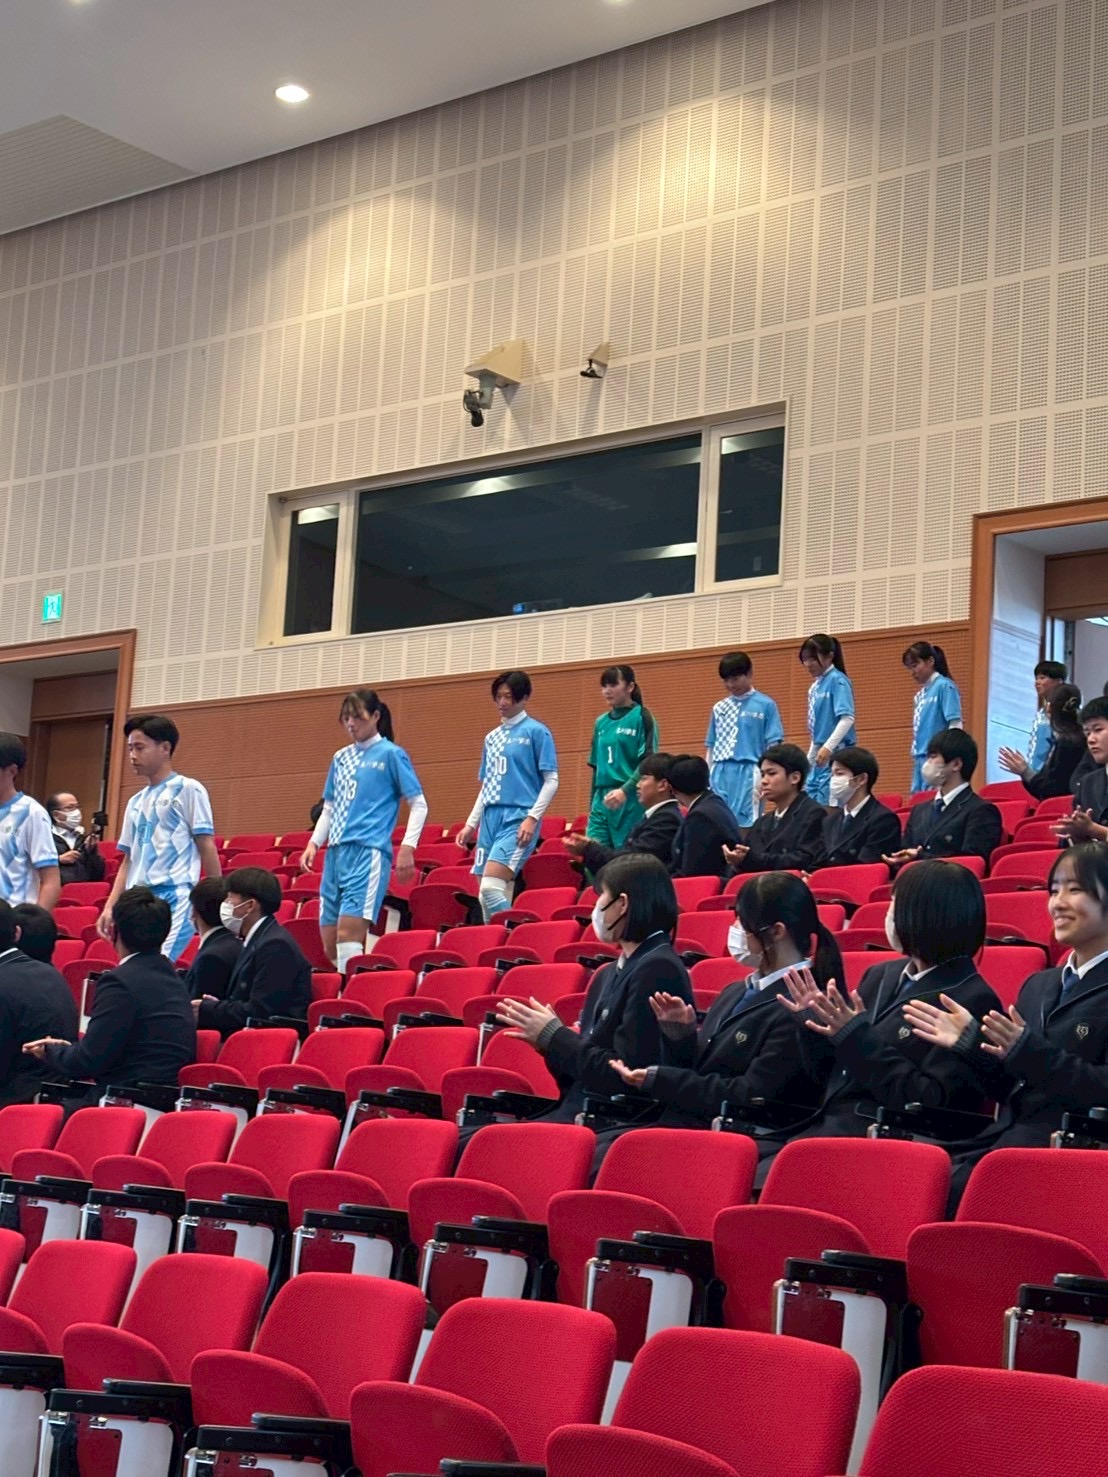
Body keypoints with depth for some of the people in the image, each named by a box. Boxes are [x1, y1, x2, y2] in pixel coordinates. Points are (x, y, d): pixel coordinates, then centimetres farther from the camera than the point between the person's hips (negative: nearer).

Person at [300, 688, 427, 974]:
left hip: (369, 852, -7)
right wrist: (314, 843, 9)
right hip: (336, 853, 7)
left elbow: (418, 805, -1)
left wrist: (407, 848, -12)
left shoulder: (391, 754, 1)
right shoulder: (340, 758, 18)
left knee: (347, 932, -19)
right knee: (329, 944, 3)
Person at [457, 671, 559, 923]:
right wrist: (471, 824, 17)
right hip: (490, 818, 7)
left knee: (491, 887, -22)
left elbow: (551, 781, -6)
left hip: (518, 818, -7)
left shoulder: (536, 732, -2)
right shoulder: (491, 738, 18)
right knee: (486, 895, 2)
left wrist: (533, 818, -16)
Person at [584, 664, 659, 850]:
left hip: (632, 803, -6)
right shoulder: (601, 723, 16)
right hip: (602, 803, 6)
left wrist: (625, 790, -23)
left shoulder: (642, 717, -2)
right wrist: (592, 806, 18)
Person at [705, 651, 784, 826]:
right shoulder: (719, 708, 15)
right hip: (720, 774, 5)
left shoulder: (766, 705, 1)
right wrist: (707, 779, 13)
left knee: (745, 823, -8)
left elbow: (773, 745, -2)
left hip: (748, 773, -4)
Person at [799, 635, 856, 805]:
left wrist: (828, 747, -26)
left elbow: (847, 718, -19)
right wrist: (809, 759, 21)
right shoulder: (815, 686, 16)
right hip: (820, 756, 9)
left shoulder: (837, 681, -9)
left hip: (836, 755, -9)